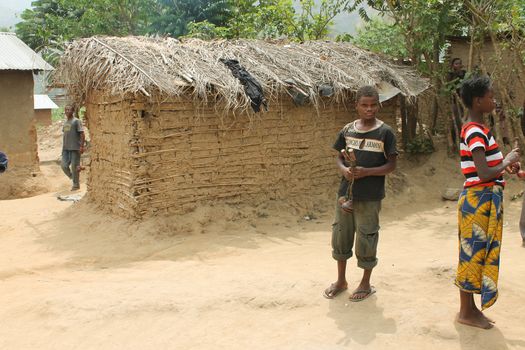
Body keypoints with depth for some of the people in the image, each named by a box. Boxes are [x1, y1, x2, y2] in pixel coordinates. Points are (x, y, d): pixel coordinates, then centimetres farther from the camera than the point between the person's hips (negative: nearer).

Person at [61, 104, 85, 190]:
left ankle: (76, 185, 10)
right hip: (66, 148, 7)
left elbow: (82, 134, -11)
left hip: (75, 148, -7)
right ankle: (73, 178, 25)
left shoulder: (76, 121, -6)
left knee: (74, 166, -2)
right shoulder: (65, 122, 15)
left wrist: (81, 146, -17)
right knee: (64, 166, 3)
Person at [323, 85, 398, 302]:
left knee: (366, 239, 5)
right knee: (341, 235, 13)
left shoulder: (385, 133, -7)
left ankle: (366, 284, 25)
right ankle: (341, 280, 32)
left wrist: (366, 172, -20)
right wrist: (344, 169, -11)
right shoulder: (347, 130, 4)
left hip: (370, 197, -4)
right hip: (345, 193, 4)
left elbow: (391, 165, -6)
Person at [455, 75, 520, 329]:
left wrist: (506, 163, 7)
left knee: (477, 254, 15)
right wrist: (507, 162, -9)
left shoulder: (477, 129, 13)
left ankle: (470, 307, 26)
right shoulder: (475, 132, -18)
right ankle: (465, 312, 12)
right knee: (473, 254, 0)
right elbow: (484, 174, -25)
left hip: (485, 200, 10)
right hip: (479, 200, -10)